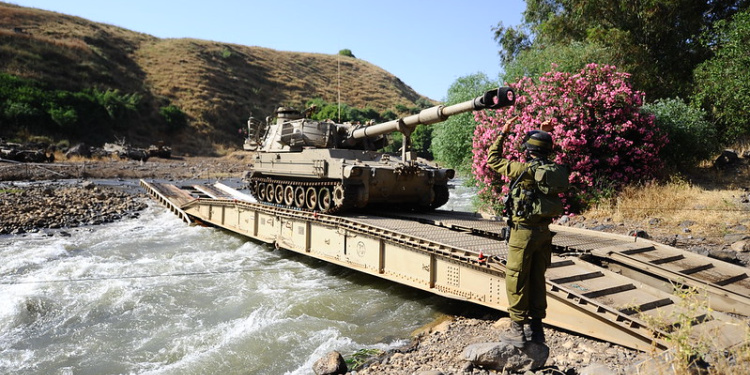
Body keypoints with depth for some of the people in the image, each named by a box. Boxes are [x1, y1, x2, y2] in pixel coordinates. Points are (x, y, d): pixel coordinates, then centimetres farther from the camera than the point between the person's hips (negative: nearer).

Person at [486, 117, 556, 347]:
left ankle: (518, 331, 8)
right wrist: (545, 134, 26)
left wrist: (503, 133, 4)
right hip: (543, 232, 7)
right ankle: (536, 329, 24)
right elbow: (542, 158, 30)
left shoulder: (524, 170, -16)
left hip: (523, 232, -7)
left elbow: (493, 160, -3)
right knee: (537, 280, 15)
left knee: (516, 281, 2)